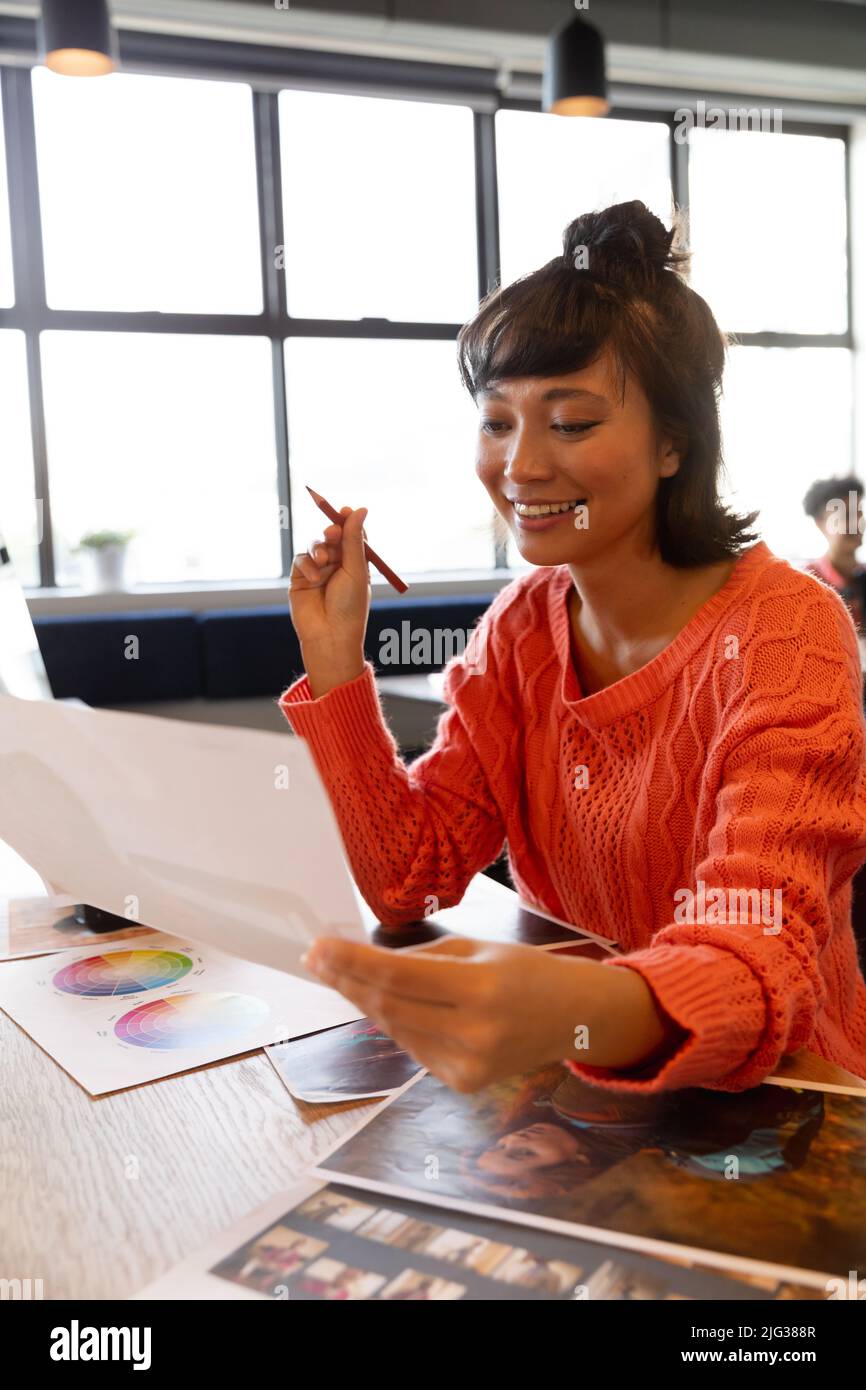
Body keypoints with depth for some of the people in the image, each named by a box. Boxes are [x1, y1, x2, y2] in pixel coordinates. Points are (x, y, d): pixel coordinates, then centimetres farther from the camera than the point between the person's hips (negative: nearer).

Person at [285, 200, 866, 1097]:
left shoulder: (783, 632, -16)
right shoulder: (521, 626, 1)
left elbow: (761, 958, -27)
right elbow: (409, 879, -2)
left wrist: (579, 1014, -48)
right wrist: (335, 661, -12)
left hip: (781, 1103, -5)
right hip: (578, 1095, 5)